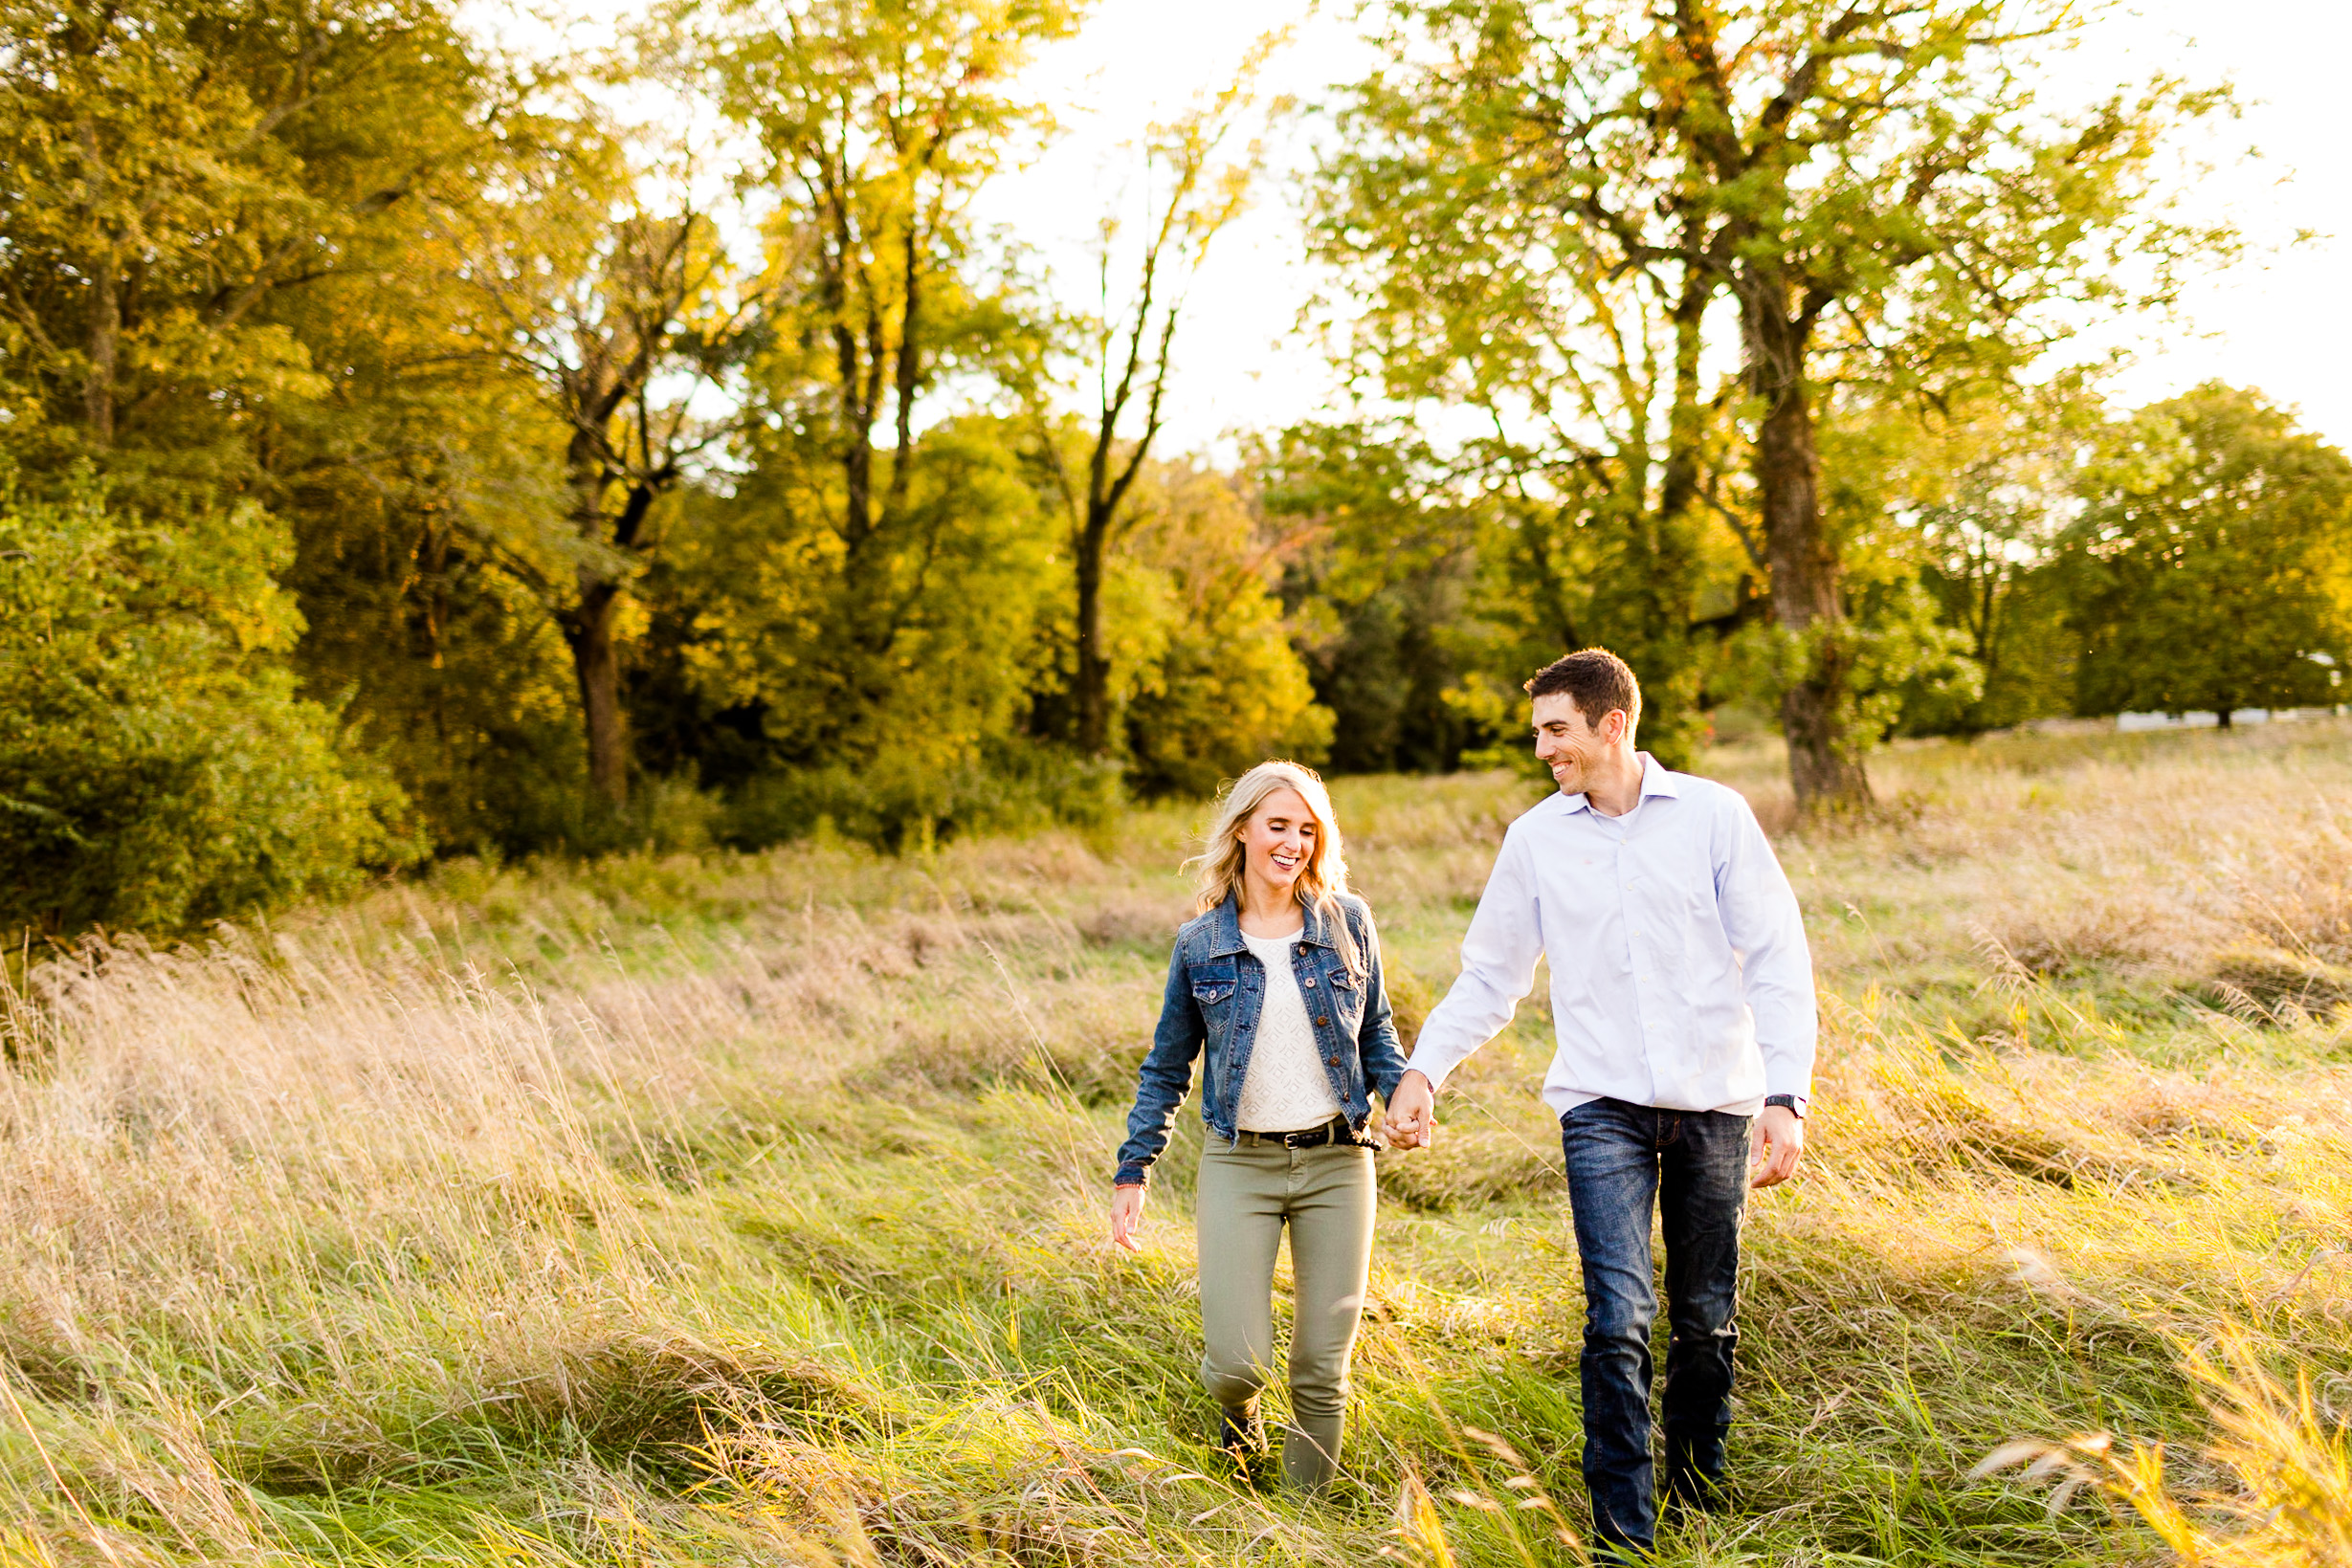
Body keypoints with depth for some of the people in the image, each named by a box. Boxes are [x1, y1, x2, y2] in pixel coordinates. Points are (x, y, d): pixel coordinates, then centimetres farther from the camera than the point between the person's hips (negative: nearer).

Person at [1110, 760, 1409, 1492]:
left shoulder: (1347, 922, 3)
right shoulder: (1200, 944, 2)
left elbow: (1376, 1031, 14)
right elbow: (1167, 1066, 9)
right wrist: (1132, 1170, 6)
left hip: (1337, 1162, 1)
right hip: (1239, 1165, -1)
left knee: (1323, 1367, 3)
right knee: (1237, 1362, -8)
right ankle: (1238, 1425, 29)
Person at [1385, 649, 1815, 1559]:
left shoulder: (1714, 817, -1)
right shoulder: (1535, 839, 5)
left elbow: (1777, 963, -1)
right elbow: (1490, 975, 12)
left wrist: (1787, 1097, -9)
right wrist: (1423, 1071, 1)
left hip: (1715, 1103, 0)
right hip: (1602, 1106, 0)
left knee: (1706, 1320, 9)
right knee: (1620, 1320, -11)